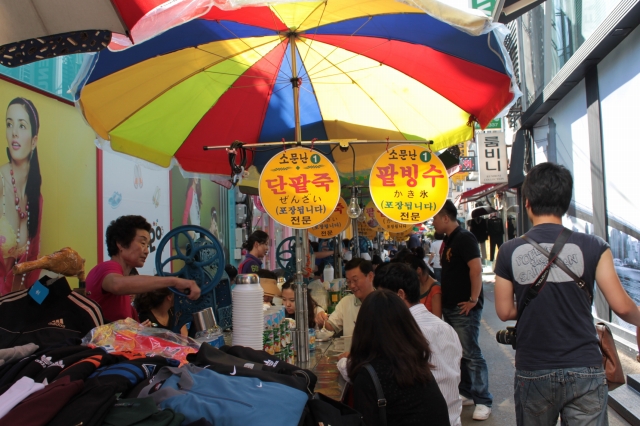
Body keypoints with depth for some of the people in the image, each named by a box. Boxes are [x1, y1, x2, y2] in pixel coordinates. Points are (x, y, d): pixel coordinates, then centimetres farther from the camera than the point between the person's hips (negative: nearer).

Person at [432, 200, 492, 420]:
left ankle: (483, 401, 5)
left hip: (464, 308, -10)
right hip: (450, 307, 10)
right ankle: (466, 393, 27)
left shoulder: (464, 238, -15)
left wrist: (473, 299, -22)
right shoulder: (448, 240, 13)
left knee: (471, 354, -4)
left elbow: (476, 269, -24)